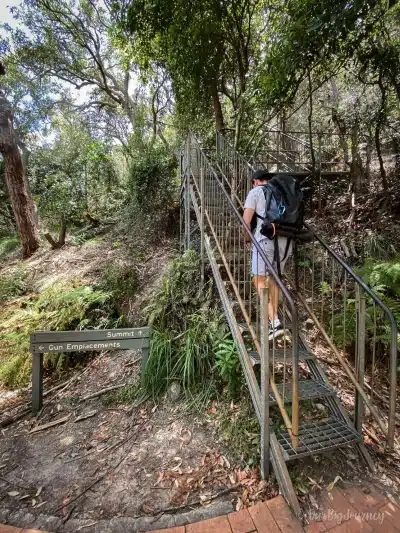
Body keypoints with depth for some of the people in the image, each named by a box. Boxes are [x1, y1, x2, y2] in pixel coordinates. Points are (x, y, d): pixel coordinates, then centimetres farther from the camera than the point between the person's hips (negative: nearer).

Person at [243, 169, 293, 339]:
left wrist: (247, 237, 15)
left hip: (265, 238, -6)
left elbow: (246, 219, -1)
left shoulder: (255, 192, 10)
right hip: (285, 239, 6)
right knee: (274, 277, 20)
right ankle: (274, 317, 25)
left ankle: (275, 322, -7)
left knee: (259, 280, 1)